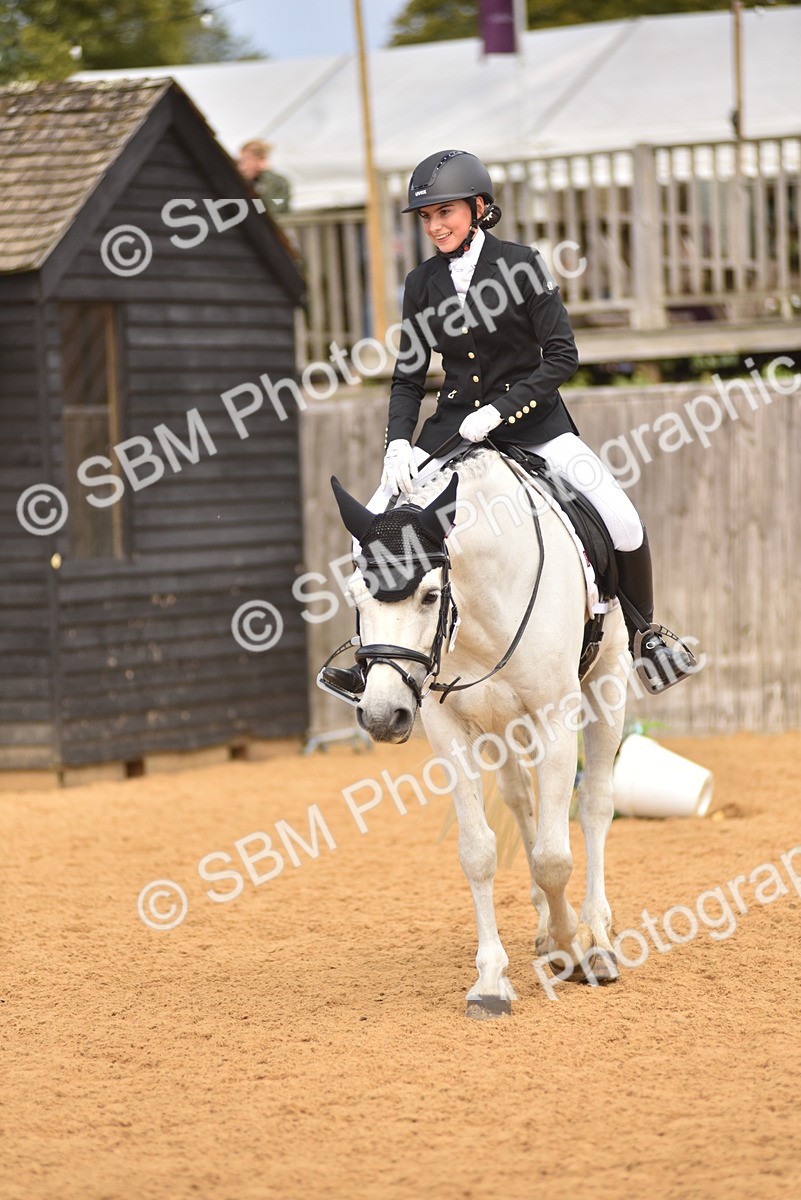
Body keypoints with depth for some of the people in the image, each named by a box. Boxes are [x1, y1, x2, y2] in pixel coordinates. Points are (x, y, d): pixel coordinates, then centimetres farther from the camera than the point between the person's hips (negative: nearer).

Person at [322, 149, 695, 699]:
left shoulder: (520, 263, -8)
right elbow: (408, 377, 8)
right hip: (454, 425, 4)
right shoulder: (423, 283, 3)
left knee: (623, 523, -17)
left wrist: (499, 410, -21)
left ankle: (644, 633, 8)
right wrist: (398, 444, -9)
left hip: (532, 421, -3)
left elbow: (562, 356, -12)